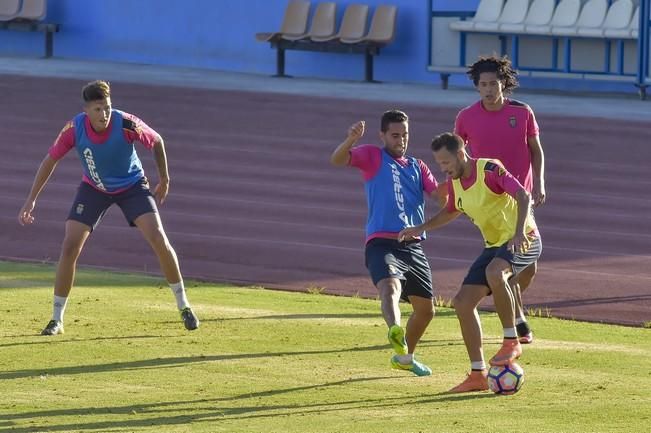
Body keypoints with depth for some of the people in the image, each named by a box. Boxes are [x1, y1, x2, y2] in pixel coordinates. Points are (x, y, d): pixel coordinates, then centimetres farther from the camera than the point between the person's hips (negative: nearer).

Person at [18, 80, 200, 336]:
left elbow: (157, 142, -8)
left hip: (132, 185, -1)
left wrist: (164, 179, 2)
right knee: (69, 247, -11)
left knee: (158, 240, -17)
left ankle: (184, 307, 1)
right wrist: (31, 200, -11)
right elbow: (50, 160, -10)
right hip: (93, 188, 1)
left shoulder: (126, 124, -29)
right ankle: (56, 319, 2)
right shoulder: (74, 129, -24)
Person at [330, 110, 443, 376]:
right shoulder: (372, 157, 7)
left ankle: (405, 357, 38)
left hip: (413, 246, 6)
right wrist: (350, 141, -31)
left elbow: (440, 195, 10)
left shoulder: (417, 167, 22)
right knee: (390, 286, -35)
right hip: (382, 242, -6)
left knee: (425, 309, 15)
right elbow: (337, 160, -10)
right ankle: (395, 332, -63)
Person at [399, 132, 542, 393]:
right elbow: (452, 210, 27)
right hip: (495, 245, 9)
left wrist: (519, 232, -39)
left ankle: (511, 341, -24)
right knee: (463, 302, -2)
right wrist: (421, 228, 14)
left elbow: (523, 196, -26)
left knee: (494, 273, -39)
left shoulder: (489, 170, -17)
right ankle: (478, 374, 4)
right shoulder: (454, 182, 7)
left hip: (523, 241, -9)